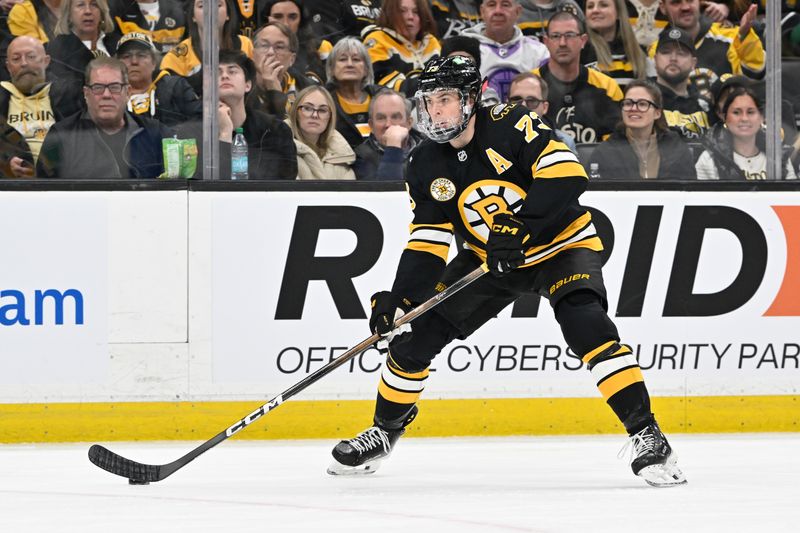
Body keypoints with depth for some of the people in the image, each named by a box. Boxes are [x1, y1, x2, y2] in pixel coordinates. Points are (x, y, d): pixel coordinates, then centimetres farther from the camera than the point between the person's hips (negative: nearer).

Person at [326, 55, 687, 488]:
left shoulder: (509, 126, -22)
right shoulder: (427, 168, -6)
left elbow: (566, 174, -32)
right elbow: (427, 242, -4)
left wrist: (519, 226, -38)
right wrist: (399, 299, -18)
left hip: (560, 245, -6)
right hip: (490, 258, 6)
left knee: (586, 324, -30)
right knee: (416, 331, -1)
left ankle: (645, 433, -25)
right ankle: (385, 431, 20)